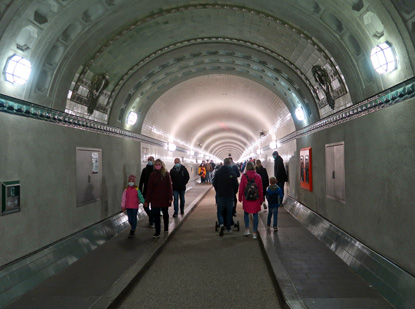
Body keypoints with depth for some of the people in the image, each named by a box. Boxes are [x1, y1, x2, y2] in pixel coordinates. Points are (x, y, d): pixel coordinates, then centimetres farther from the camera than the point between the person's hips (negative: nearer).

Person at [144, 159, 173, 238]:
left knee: (165, 213, 15)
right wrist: (147, 200, -3)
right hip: (155, 198, 1)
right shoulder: (152, 175, 1)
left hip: (164, 198, -1)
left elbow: (169, 186, -5)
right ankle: (157, 232, 3)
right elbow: (149, 188, 0)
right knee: (156, 215, -2)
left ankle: (166, 228, 35)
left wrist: (170, 197, -12)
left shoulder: (166, 174, -3)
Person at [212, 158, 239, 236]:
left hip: (220, 195, 0)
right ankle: (228, 228, 17)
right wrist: (234, 193, 15)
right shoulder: (232, 173, -8)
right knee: (229, 212, 11)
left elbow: (214, 184, 3)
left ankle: (221, 224, -15)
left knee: (220, 211, 9)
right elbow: (236, 185, -3)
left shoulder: (218, 172, -4)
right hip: (230, 195, 0)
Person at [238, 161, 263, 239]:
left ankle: (247, 229, 12)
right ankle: (255, 233, 9)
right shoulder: (258, 176, -3)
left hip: (246, 199, -1)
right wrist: (261, 200, 11)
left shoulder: (244, 176, -7)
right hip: (256, 199, 1)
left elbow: (241, 188, -2)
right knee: (255, 215, 7)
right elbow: (261, 189, 2)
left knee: (246, 213, 18)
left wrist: (240, 198, 10)